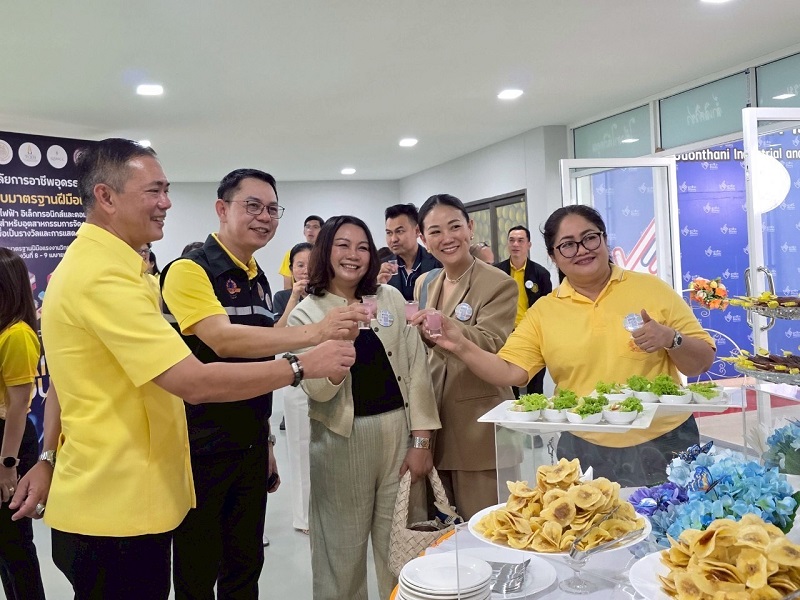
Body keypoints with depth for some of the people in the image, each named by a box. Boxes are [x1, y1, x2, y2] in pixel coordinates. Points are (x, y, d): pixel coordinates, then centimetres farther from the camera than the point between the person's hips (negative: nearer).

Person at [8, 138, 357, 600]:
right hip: (118, 510, -10)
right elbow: (195, 383, -29)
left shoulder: (86, 264, 10)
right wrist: (302, 367, -21)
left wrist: (51, 458, 18)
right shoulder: (104, 277, -24)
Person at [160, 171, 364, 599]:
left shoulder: (260, 280, 11)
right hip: (201, 449, -7)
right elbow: (223, 340, -28)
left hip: (250, 448, 7)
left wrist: (266, 442, 16)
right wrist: (314, 334, -36)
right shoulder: (190, 270, -13)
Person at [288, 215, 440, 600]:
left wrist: (421, 440, -3)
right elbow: (319, 390, -12)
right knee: (343, 550, 10)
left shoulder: (390, 299, 4)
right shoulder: (305, 315, -2)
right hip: (343, 439, -2)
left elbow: (416, 368, 2)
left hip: (399, 431, 2)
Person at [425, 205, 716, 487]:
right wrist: (462, 347, -21)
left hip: (664, 444, 0)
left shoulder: (650, 288, -1)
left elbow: (702, 363, 2)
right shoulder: (543, 312, 1)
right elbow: (509, 371, -6)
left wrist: (670, 339, -18)